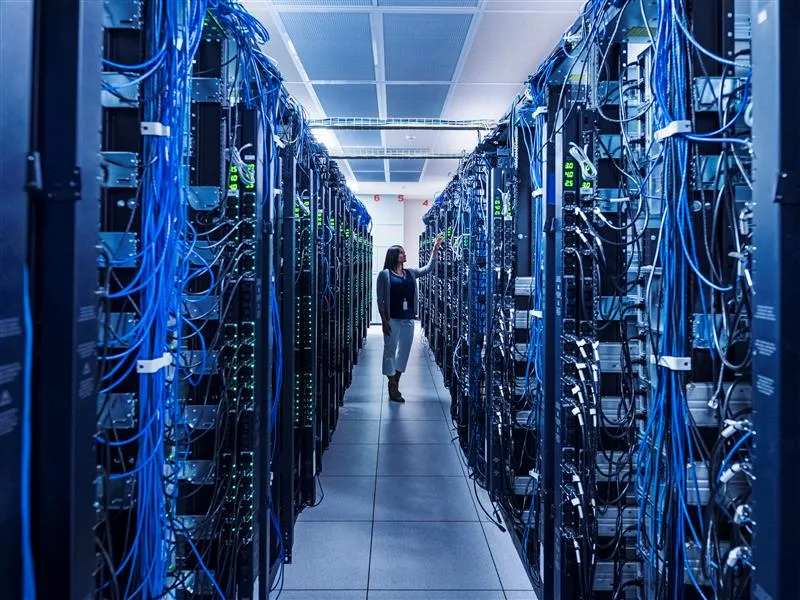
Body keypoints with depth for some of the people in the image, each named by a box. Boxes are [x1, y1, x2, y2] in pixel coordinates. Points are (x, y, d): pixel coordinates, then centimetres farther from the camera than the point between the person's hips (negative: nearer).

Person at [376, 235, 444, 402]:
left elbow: (428, 268, 10)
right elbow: (380, 299, -6)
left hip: (408, 319, 6)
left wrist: (435, 248, 2)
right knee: (390, 350, 1)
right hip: (392, 319, -6)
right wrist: (384, 320, -12)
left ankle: (396, 383, 21)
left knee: (404, 350, 9)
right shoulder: (385, 274, -4)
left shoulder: (410, 273, 11)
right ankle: (392, 387, 8)